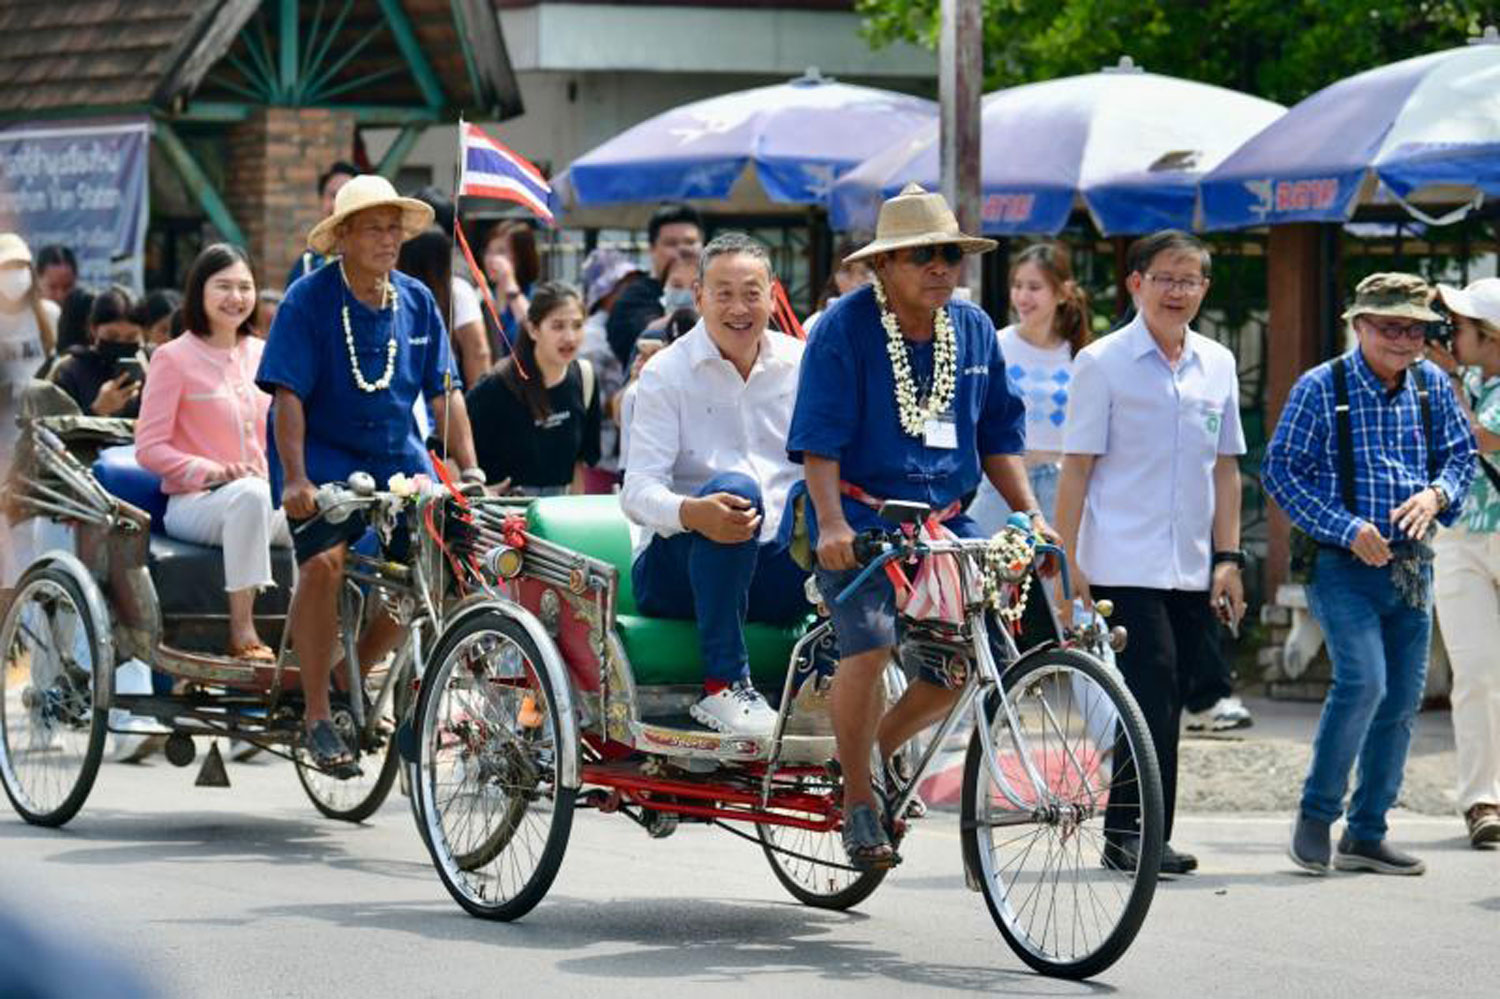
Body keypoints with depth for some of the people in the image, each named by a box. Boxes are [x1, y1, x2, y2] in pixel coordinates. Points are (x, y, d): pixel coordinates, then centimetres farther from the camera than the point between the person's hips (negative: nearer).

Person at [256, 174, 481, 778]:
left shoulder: (416, 302, 5)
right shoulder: (309, 299, -9)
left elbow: (444, 392, 9)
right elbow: (287, 394, -15)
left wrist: (469, 468, 0)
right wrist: (295, 479, -25)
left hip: (396, 456, 5)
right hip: (323, 456, -5)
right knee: (324, 562, -26)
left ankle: (356, 675, 15)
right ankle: (316, 715, -15)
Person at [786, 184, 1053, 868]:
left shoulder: (974, 331, 10)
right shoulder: (845, 327, -7)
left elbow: (999, 438, 16)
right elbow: (819, 439, -13)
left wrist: (1030, 514, 4)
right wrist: (832, 523, -26)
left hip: (944, 522, 6)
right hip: (859, 520, -6)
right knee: (871, 643, -26)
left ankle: (877, 748, 23)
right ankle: (858, 804, -9)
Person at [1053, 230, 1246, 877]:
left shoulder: (1217, 365, 12)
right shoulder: (1102, 363, -2)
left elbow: (1225, 468, 17)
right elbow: (1076, 467, -3)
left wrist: (1228, 558, 10)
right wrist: (1067, 563, -8)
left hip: (1193, 572, 5)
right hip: (1124, 567, -5)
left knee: (1164, 705, 7)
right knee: (1150, 695, -14)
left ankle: (1131, 836, 14)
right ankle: (1132, 830, -10)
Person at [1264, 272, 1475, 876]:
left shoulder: (1432, 385, 6)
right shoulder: (1321, 388, -8)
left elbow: (1460, 453, 16)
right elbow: (1281, 470, -7)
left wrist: (1437, 493, -7)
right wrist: (1348, 528, -15)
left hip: (1412, 567, 6)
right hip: (1343, 564, -6)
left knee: (1401, 700, 7)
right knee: (1363, 681, -21)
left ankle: (1366, 834, 18)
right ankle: (1316, 814, -3)